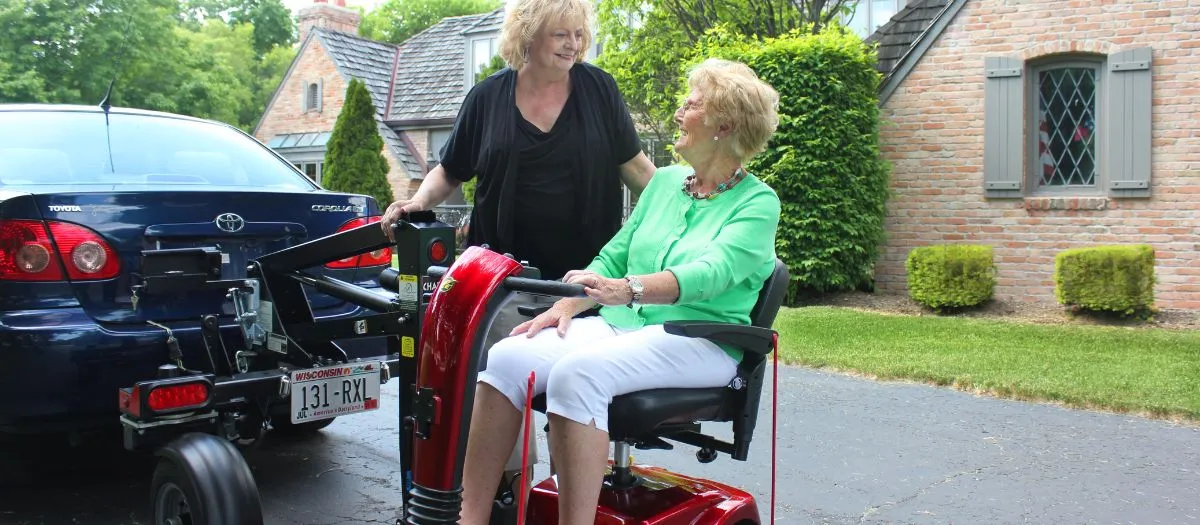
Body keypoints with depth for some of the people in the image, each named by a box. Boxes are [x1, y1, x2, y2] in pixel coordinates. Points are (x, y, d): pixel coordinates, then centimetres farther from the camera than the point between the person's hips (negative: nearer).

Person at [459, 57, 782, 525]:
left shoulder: (757, 202, -2)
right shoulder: (665, 181, 18)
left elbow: (709, 272, -20)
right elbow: (613, 256, 18)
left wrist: (626, 290, -36)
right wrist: (566, 305, 1)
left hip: (699, 338, -6)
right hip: (621, 325, 6)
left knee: (578, 372, -34)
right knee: (506, 357, -19)